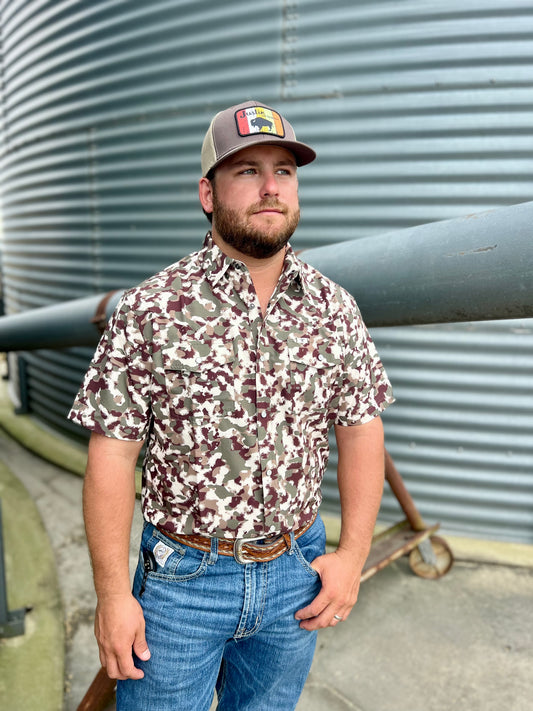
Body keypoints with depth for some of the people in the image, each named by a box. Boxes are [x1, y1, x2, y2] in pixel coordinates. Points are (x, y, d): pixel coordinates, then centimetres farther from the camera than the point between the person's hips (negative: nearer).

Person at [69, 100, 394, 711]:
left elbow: (360, 431, 2)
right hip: (183, 574, -3)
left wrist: (353, 554, -1)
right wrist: (112, 592, -9)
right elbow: (112, 455, -11)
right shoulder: (149, 311, -13)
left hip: (297, 571, 4)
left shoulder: (335, 309, -3)